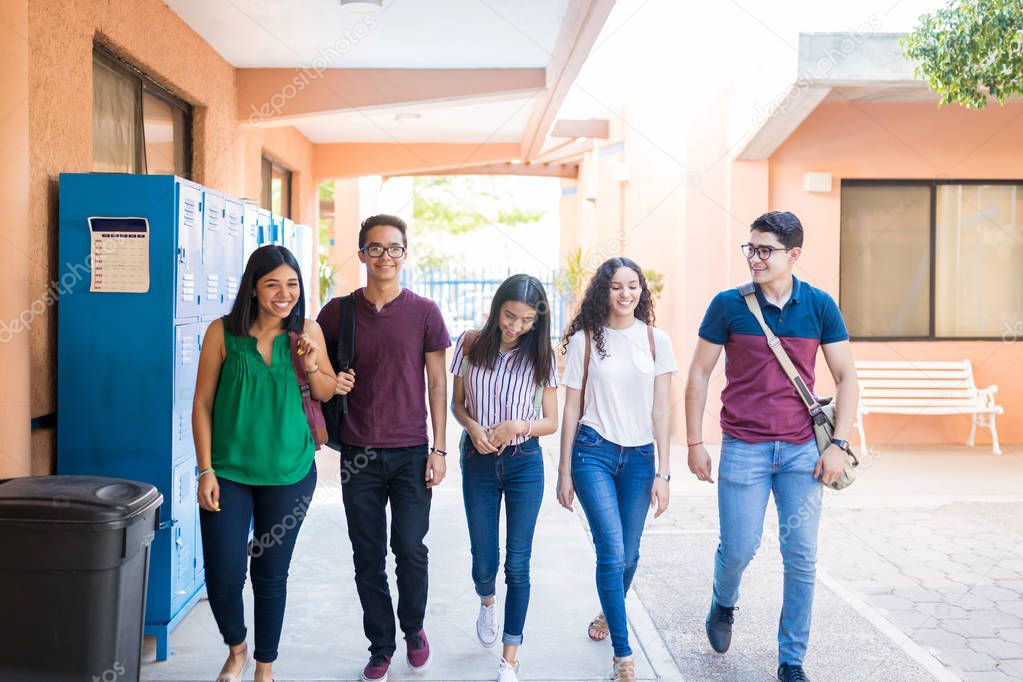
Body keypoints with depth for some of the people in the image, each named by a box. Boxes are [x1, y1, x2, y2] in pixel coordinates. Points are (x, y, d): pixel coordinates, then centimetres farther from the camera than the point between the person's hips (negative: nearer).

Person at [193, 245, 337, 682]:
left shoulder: (307, 331, -1)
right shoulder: (223, 333, -7)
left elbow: (327, 393, 9)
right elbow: (202, 403, -4)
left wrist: (310, 366, -12)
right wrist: (205, 470, -8)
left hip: (289, 472, 2)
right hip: (229, 470, -1)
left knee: (272, 575, 12)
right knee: (222, 576, -2)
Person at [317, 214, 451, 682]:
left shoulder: (424, 312, 0)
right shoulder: (338, 312, 3)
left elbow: (437, 382, 2)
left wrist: (439, 449, -2)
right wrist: (328, 381, -9)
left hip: (411, 451, -1)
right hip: (358, 454, 1)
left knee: (410, 549, 1)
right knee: (368, 556, 8)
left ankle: (413, 628, 29)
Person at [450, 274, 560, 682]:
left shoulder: (540, 356, -5)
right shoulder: (471, 345, -3)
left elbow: (551, 422, 0)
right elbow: (457, 403, 6)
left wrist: (519, 426, -19)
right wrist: (472, 427, -14)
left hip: (525, 463, -1)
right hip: (479, 462, 1)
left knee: (518, 563, 1)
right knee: (484, 561, 7)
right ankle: (487, 601, 45)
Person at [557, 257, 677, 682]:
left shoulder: (656, 341, 2)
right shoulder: (584, 339, -1)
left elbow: (661, 410, 1)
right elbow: (572, 408, 2)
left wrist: (663, 472, -2)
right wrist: (564, 470, 2)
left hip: (639, 456, 2)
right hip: (593, 452, -2)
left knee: (628, 554, 12)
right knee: (612, 552, -10)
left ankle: (608, 614, 43)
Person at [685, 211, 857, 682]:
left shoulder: (820, 306, 0)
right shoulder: (728, 304, -4)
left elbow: (846, 378, 5)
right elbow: (698, 375, 2)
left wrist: (838, 444, -4)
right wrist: (695, 443, 0)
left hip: (801, 448, 2)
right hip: (743, 448, -1)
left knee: (801, 557, 4)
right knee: (739, 548, 2)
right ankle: (723, 604, 36)